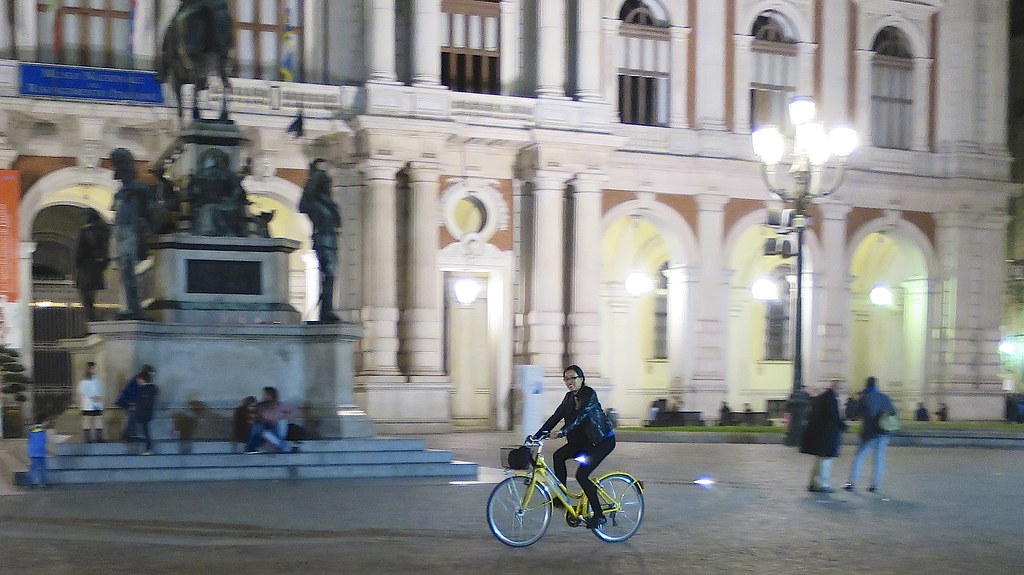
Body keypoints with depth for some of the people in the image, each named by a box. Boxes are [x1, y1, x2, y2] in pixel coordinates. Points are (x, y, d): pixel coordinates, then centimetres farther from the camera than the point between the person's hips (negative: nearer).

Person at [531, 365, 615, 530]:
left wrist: (563, 432, -43)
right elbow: (556, 416, 2)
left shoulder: (589, 394, -17)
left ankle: (598, 515, -8)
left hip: (603, 440, -8)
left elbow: (580, 415, -31)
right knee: (558, 456, -11)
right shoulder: (569, 397, 6)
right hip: (583, 439, 8)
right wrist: (537, 435, -7)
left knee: (581, 475, -18)